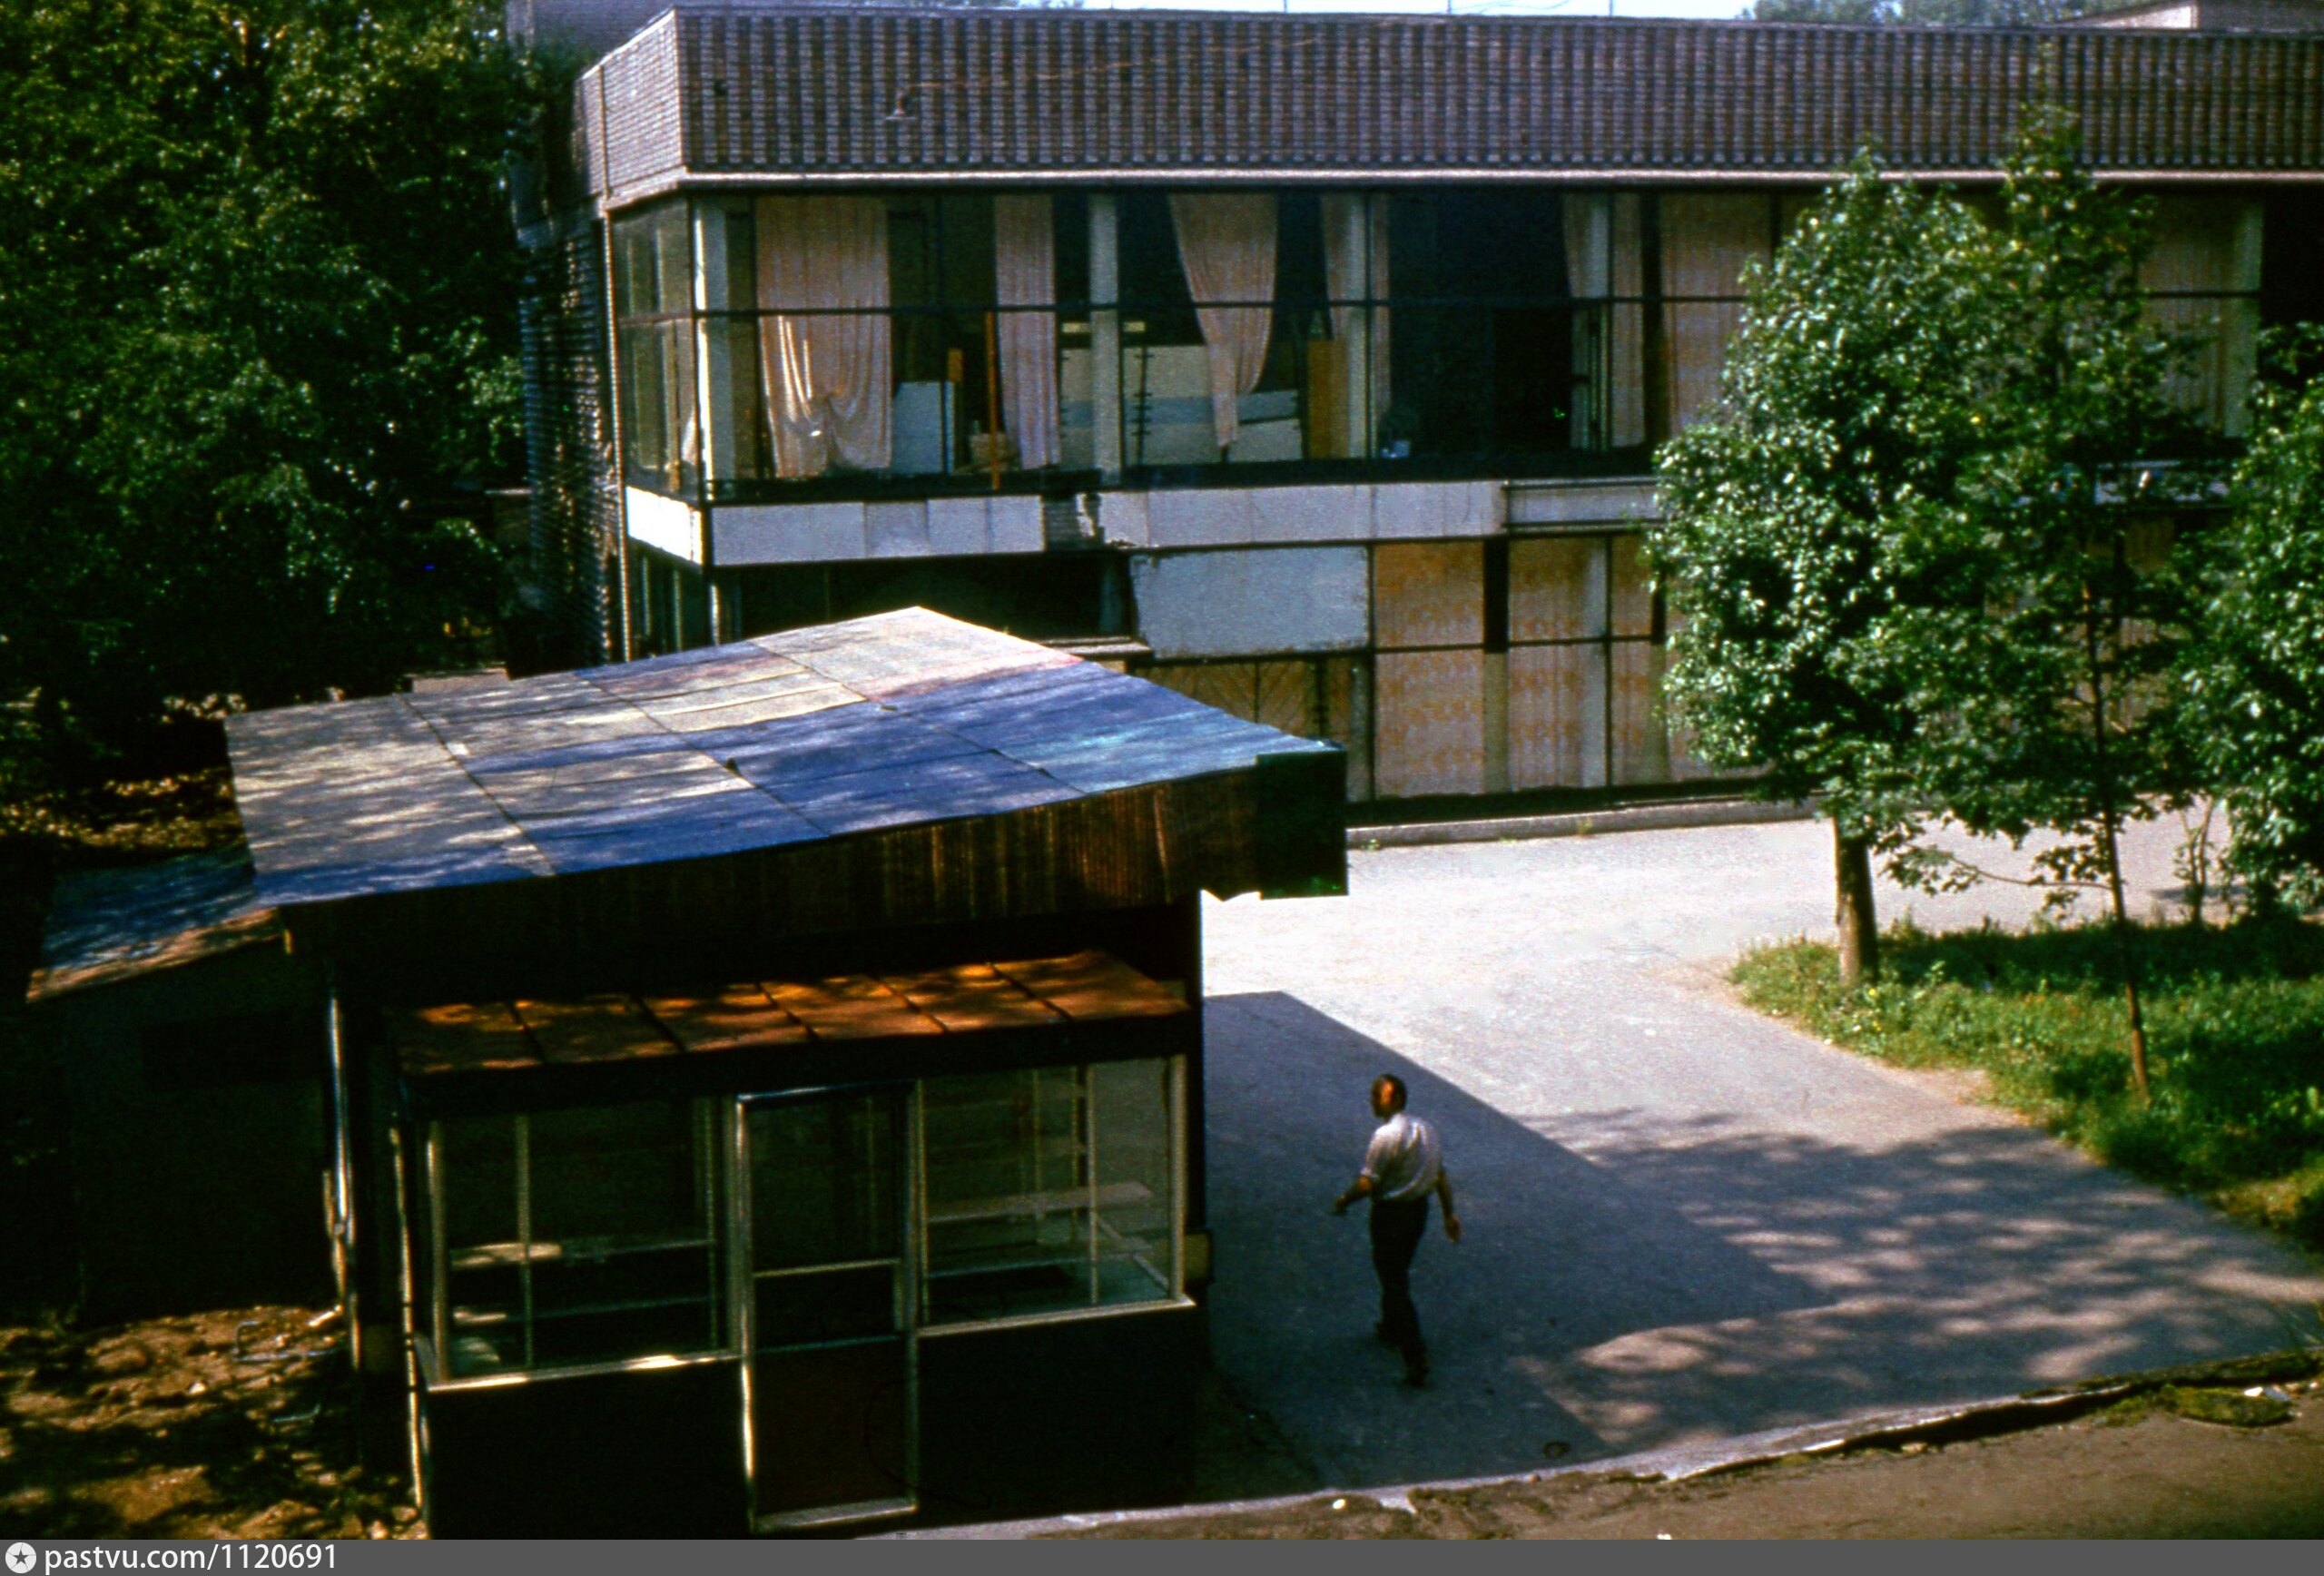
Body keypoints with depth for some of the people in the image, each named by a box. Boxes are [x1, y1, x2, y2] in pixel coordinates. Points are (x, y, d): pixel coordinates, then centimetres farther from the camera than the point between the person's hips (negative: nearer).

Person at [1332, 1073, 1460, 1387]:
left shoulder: (1386, 1135, -23)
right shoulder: (1425, 1129, 3)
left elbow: (1367, 1184, -21)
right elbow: (1441, 1175, 8)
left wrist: (1344, 1201, -3)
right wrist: (1449, 1213, 15)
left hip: (1391, 1214, -8)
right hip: (1419, 1208, 8)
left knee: (1394, 1282, -2)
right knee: (1398, 1273, 27)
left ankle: (1416, 1358, -7)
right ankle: (1392, 1328, 46)